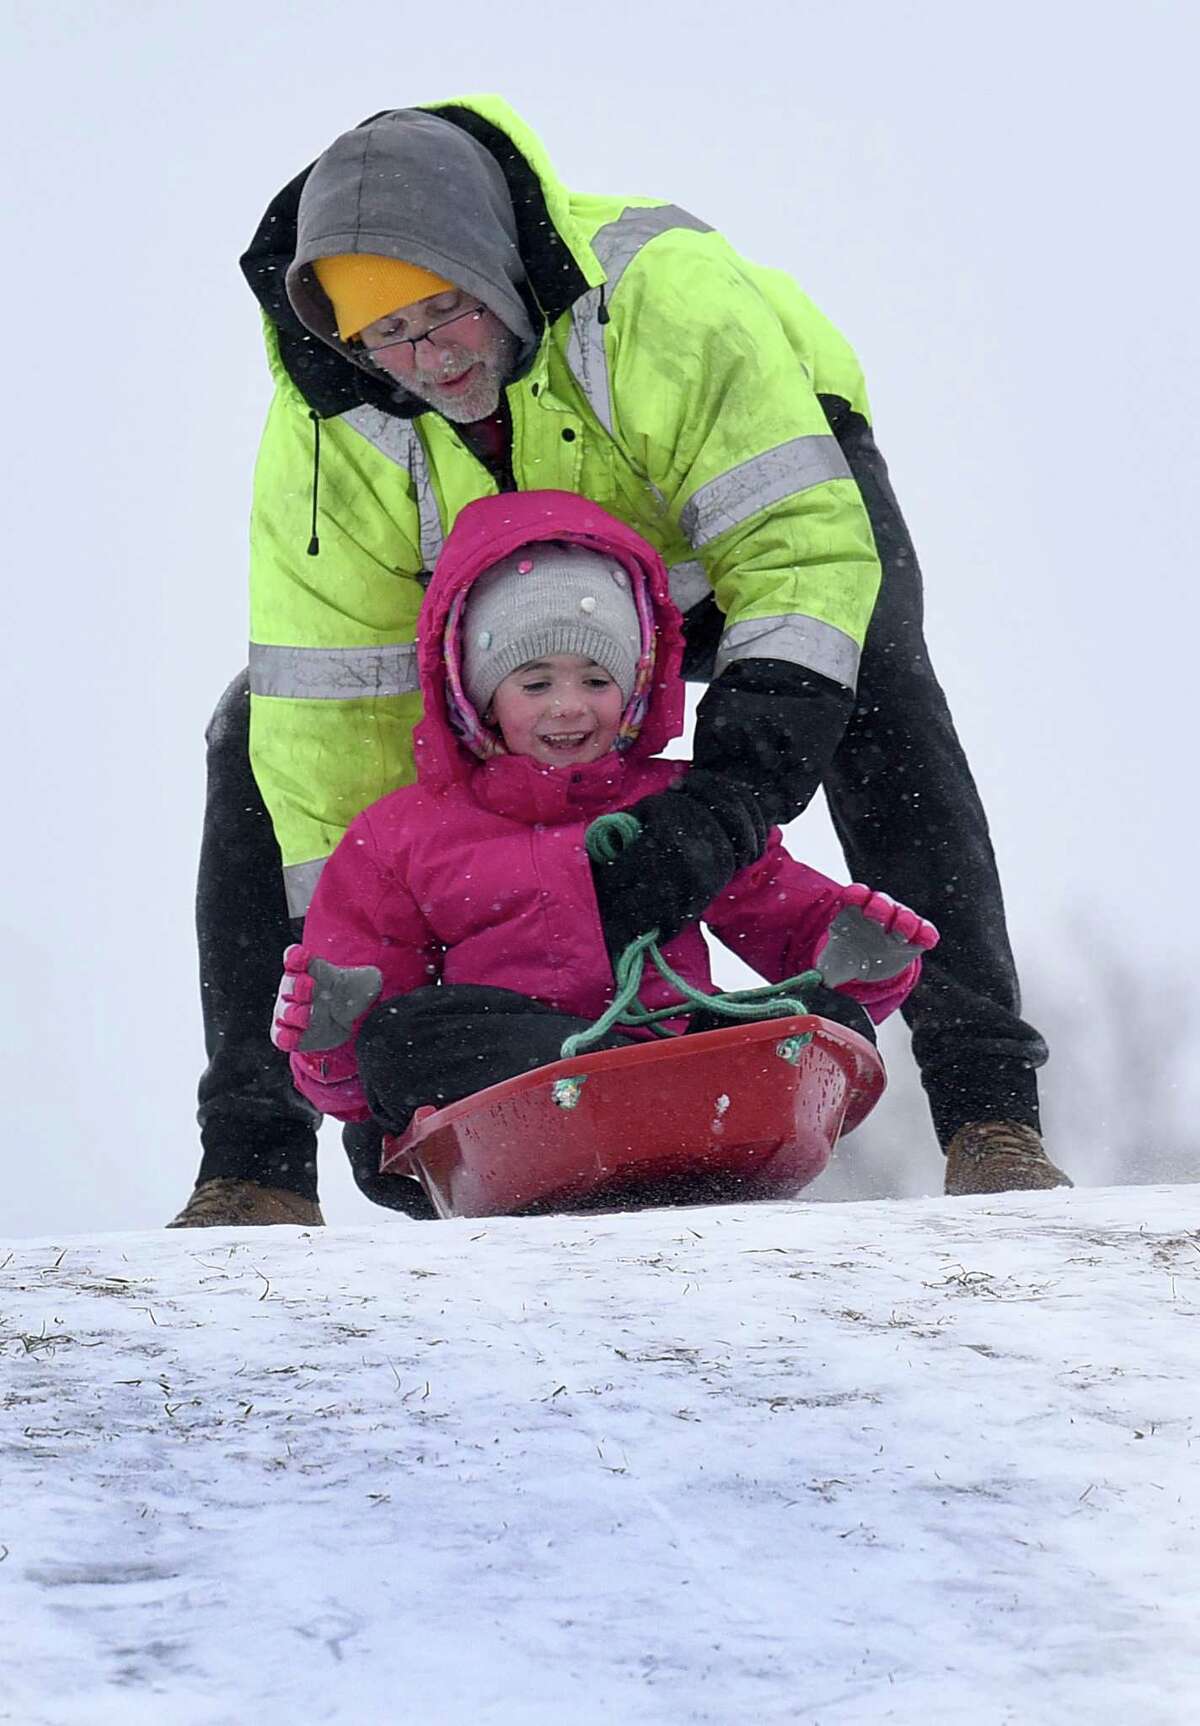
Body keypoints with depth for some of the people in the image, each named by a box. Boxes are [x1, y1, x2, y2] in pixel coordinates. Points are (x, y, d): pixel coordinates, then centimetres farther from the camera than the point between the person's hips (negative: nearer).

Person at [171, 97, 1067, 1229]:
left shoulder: (664, 296, -41)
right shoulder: (322, 428, -30)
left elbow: (809, 552, -44)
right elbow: (340, 721, -25)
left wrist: (724, 799, -56)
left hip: (763, 482, -3)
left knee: (875, 695, -33)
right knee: (266, 744, -14)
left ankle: (986, 1111, -29)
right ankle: (256, 1164, -6)